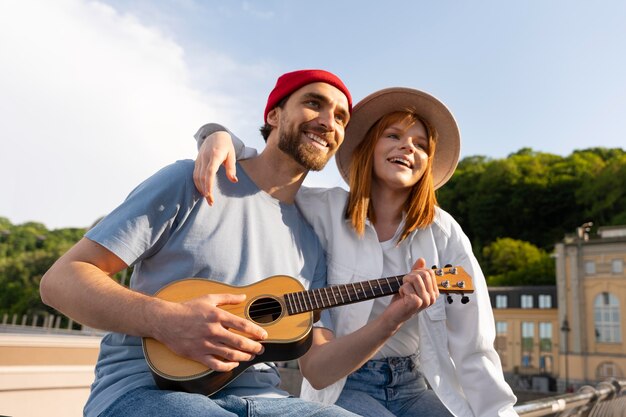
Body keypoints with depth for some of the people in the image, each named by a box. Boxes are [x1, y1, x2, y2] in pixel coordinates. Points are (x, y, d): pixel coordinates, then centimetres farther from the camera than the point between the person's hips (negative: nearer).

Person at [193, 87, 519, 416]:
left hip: (414, 389, 3)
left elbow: (474, 350, -5)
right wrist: (219, 136, -23)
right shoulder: (324, 210, -7)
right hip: (343, 386, -3)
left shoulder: (444, 234, -4)